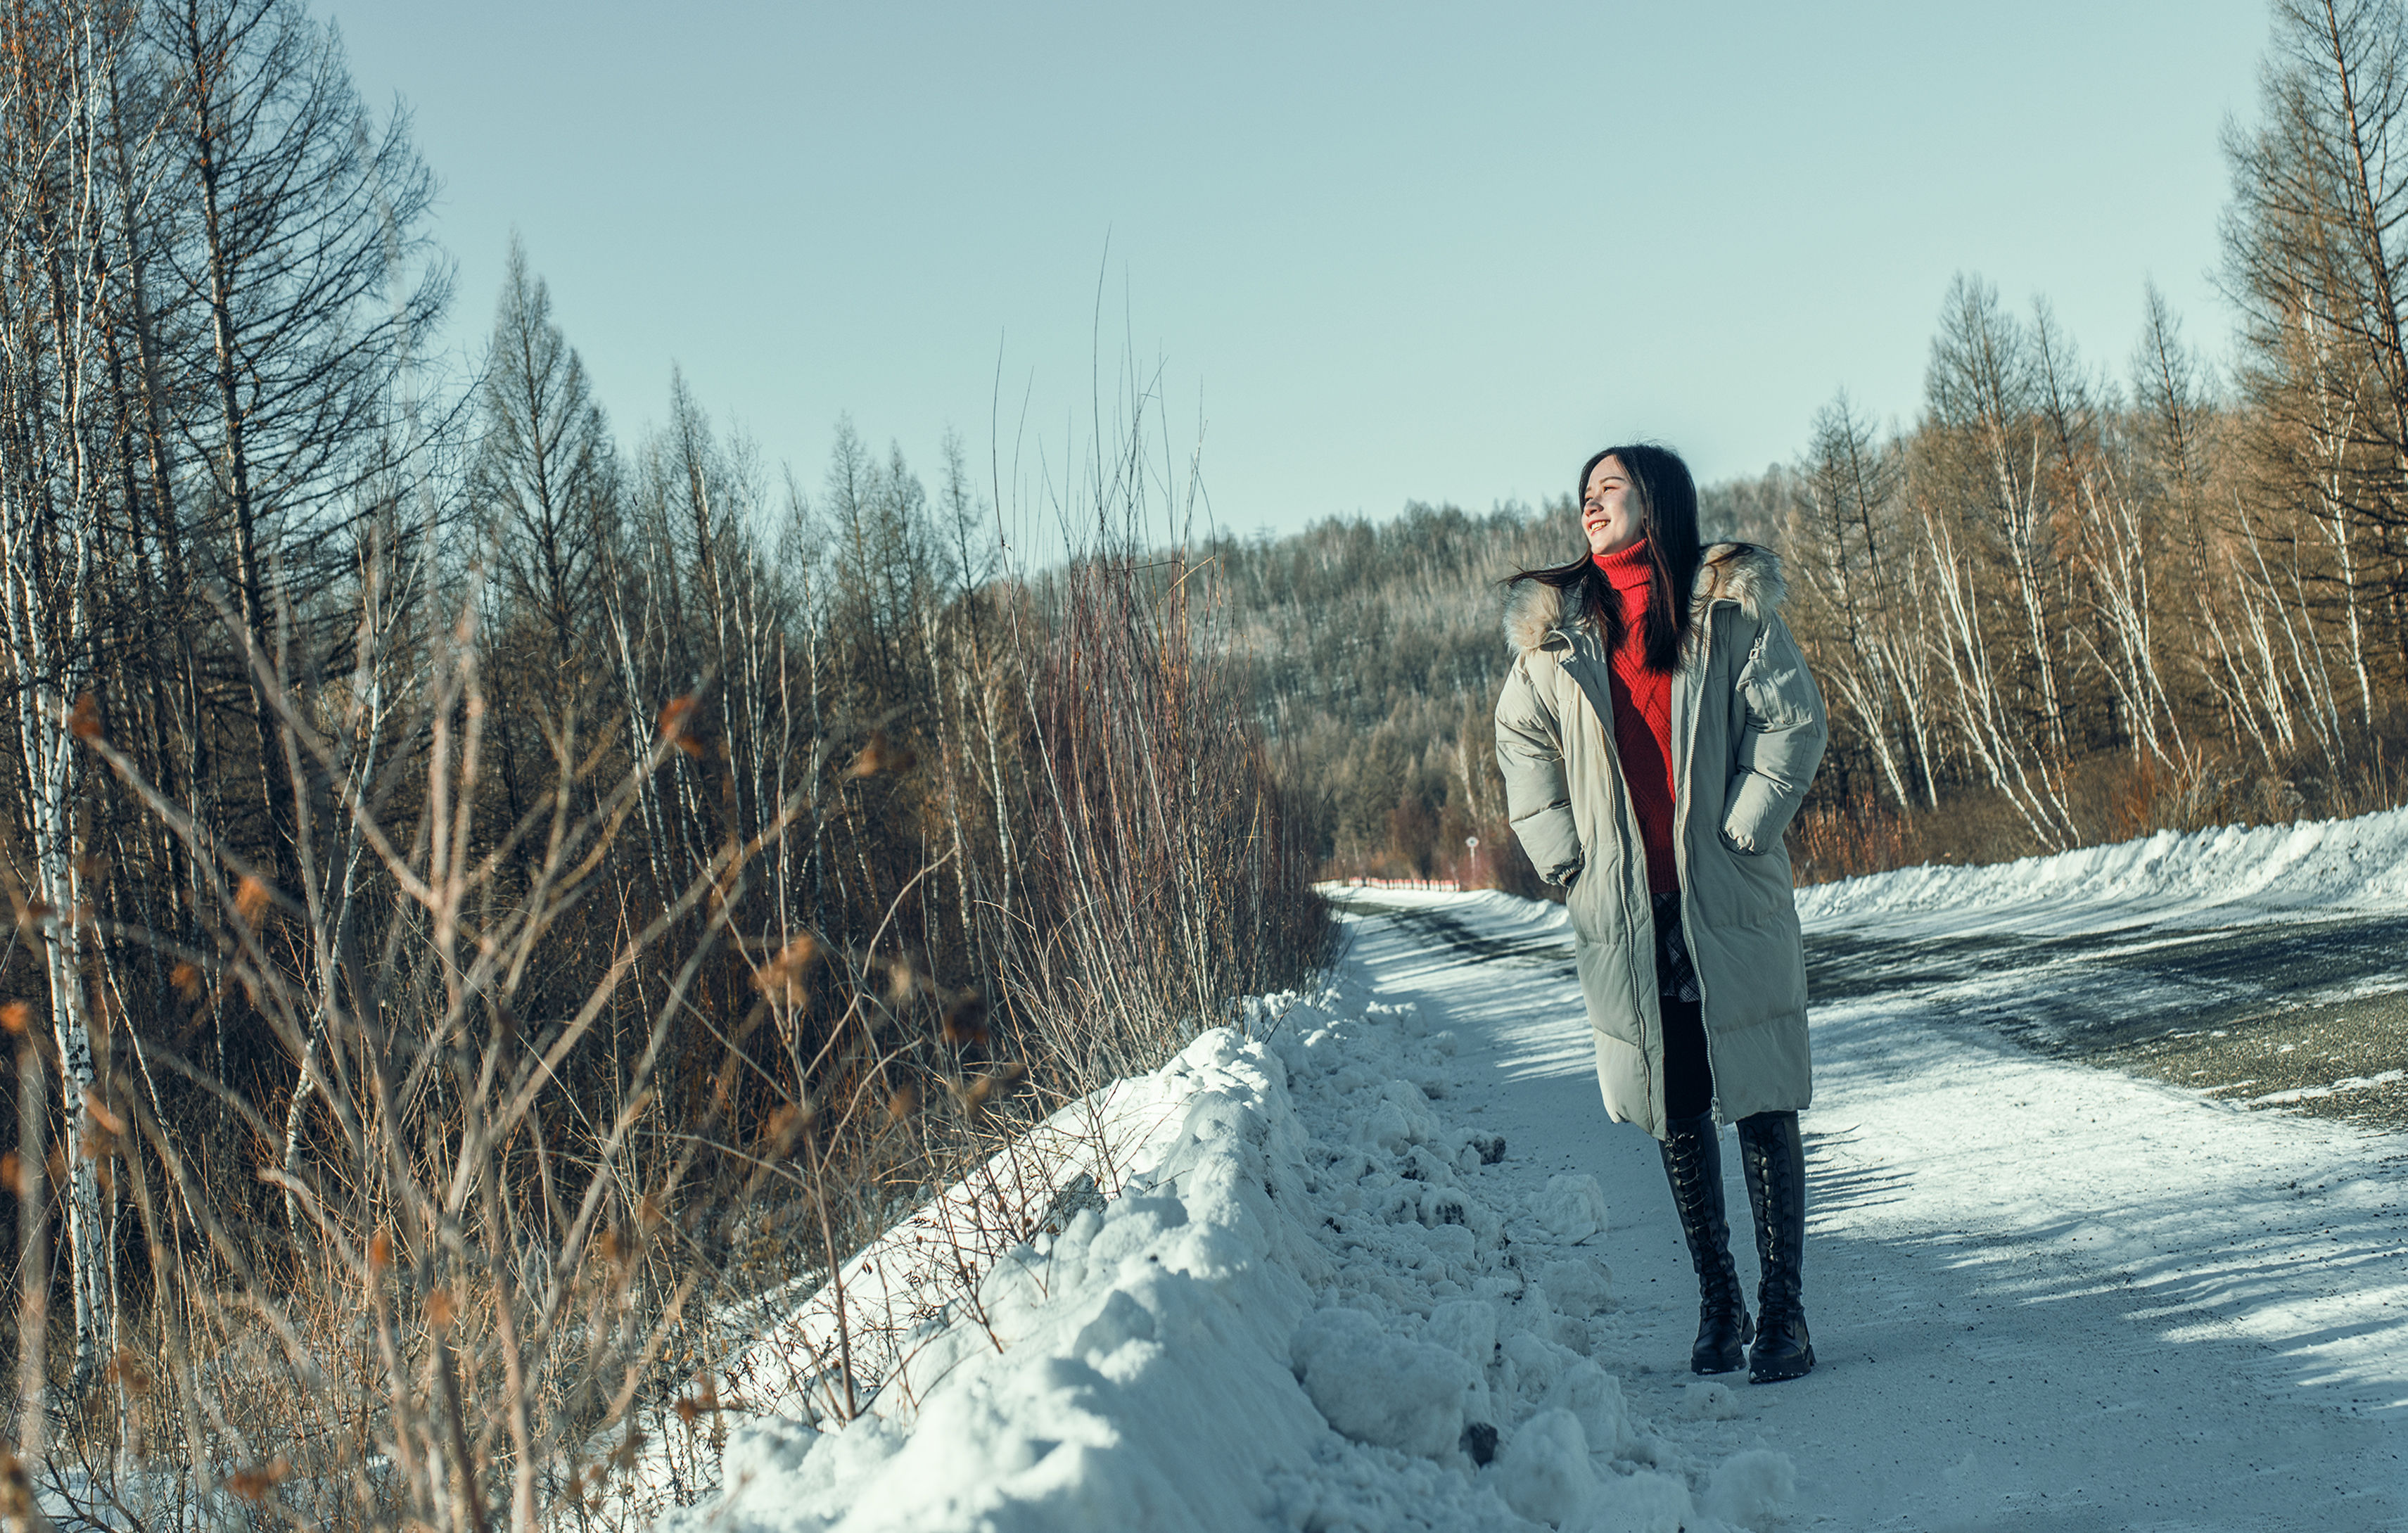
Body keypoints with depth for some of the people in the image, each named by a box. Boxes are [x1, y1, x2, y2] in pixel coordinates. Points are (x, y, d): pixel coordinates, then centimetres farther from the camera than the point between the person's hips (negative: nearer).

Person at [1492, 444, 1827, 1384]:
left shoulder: (1731, 609, -1)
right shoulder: (1557, 627, 8)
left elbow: (1793, 723, -3)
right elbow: (1522, 740, 15)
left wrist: (1740, 832, -10)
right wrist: (1564, 859, 5)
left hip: (1731, 906, -3)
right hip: (1624, 915, 3)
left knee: (1760, 1105, 0)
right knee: (1677, 1115, 9)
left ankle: (1783, 1313, 7)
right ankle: (1718, 1306, 20)